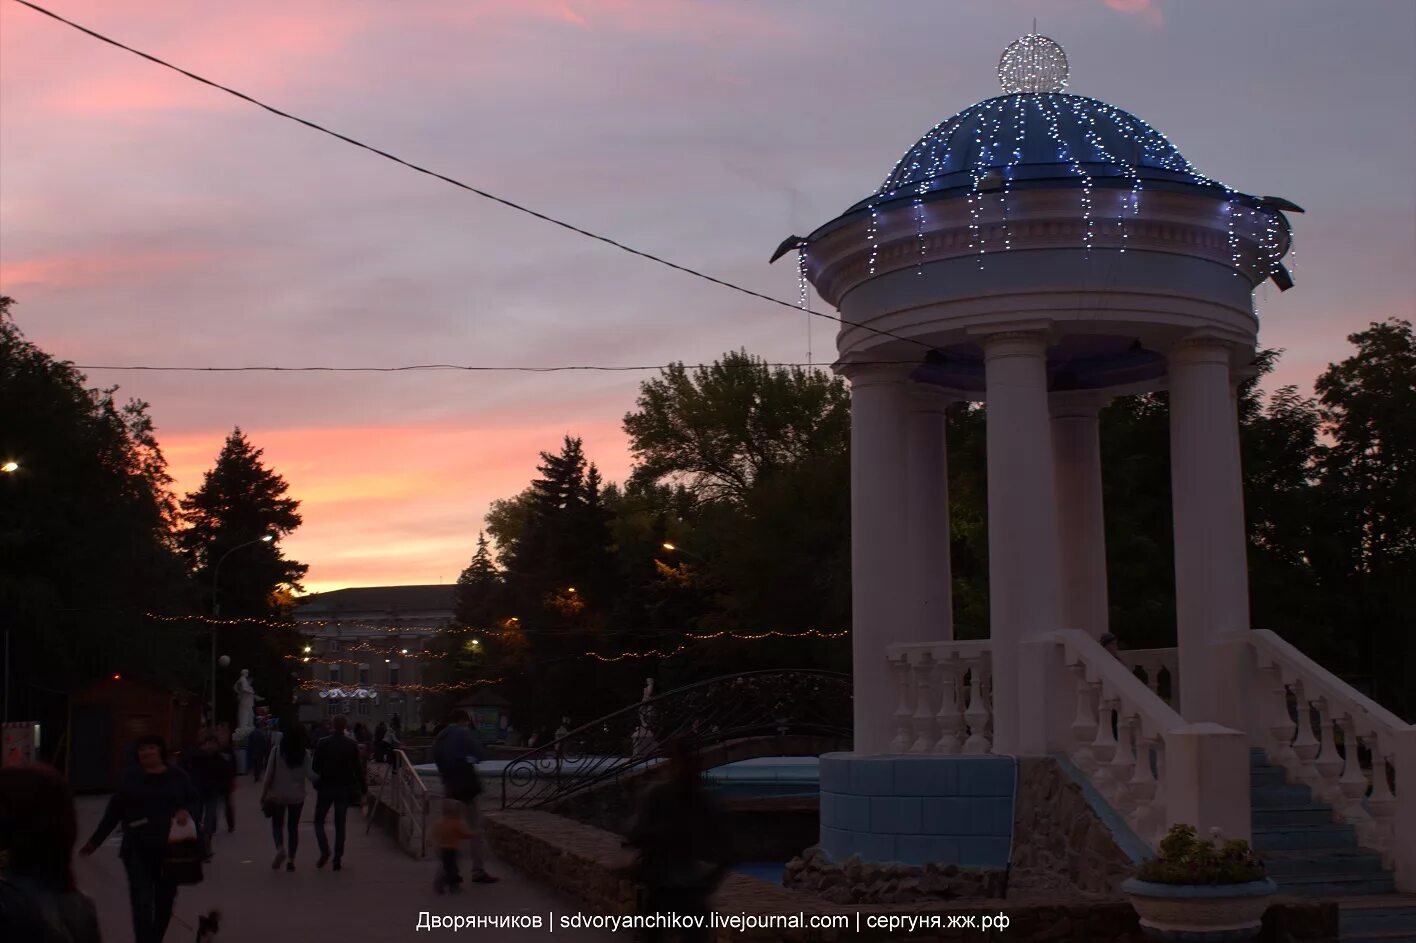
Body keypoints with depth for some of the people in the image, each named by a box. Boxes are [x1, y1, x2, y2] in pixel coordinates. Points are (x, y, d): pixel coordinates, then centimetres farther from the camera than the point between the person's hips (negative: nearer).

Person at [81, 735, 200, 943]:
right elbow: (113, 812, 11)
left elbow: (195, 802, 6)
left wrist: (186, 812, -17)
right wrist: (94, 841, 13)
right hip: (137, 850, 0)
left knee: (164, 901, 11)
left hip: (170, 849, 1)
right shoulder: (131, 780, 6)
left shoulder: (178, 777, 3)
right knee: (141, 903, -10)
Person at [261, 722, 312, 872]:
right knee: (293, 826, 12)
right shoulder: (305, 754, -7)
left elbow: (269, 773, -7)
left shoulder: (277, 750, -8)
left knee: (277, 823, 12)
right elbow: (309, 774, -11)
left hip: (278, 794, -1)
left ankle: (280, 848, -15)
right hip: (297, 795, 1)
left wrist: (264, 793, 0)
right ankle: (291, 859, 9)